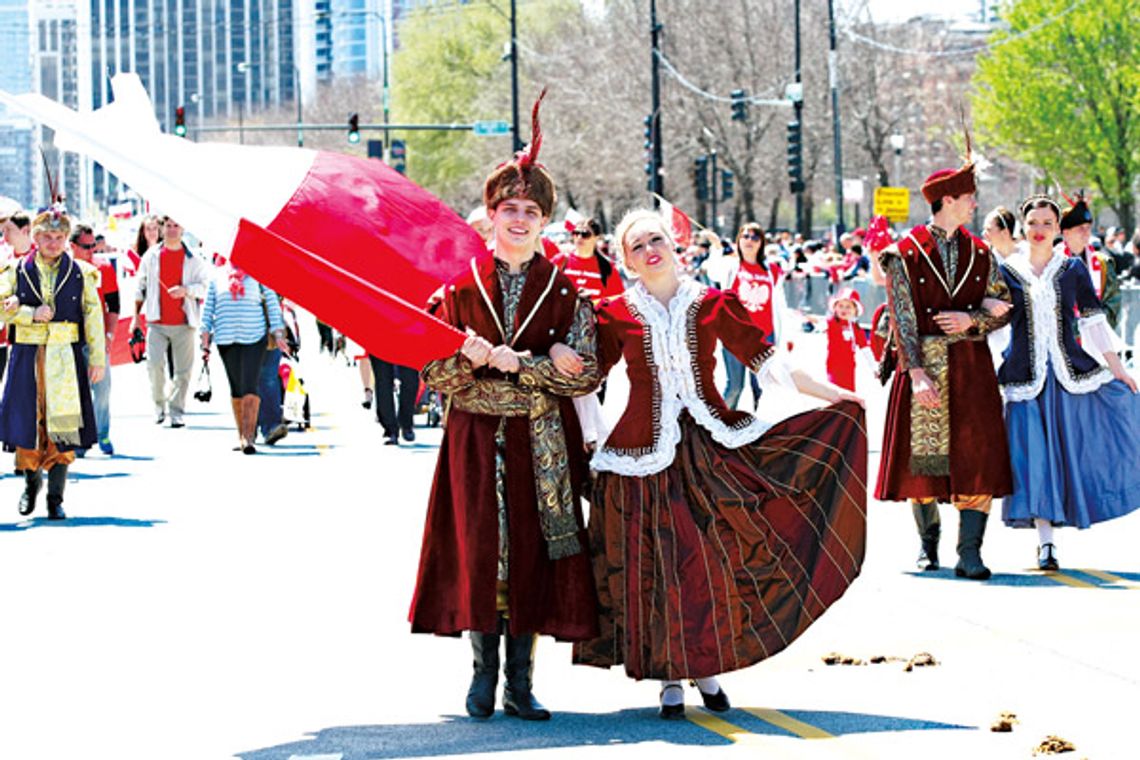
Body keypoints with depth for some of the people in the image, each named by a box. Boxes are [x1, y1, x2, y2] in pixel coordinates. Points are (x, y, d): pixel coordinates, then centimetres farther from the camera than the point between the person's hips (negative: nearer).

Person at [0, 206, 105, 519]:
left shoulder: (80, 273, 7)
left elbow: (93, 316, 6)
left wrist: (97, 359, 1)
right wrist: (32, 314, -12)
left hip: (66, 358, 0)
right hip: (27, 356, 0)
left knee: (63, 427, -3)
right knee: (27, 423, 1)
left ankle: (56, 498, 5)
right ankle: (31, 480, 27)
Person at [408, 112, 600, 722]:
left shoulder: (566, 291, 4)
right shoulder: (460, 286, 3)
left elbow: (585, 374, -5)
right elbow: (435, 373, -3)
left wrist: (509, 361, -16)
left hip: (542, 444, 0)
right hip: (476, 439, 0)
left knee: (532, 553, -1)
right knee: (480, 551, -2)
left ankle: (520, 681, 5)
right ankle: (484, 671, 10)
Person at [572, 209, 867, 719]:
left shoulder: (712, 305, 4)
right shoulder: (616, 315, 2)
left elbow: (764, 360, 5)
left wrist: (836, 395, 3)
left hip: (709, 446, 1)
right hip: (645, 451, -1)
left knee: (718, 557, -2)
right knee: (658, 564, -1)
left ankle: (707, 667, 14)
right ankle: (669, 677, 11)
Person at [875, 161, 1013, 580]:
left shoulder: (979, 254, 10)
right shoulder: (905, 254, -2)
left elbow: (1003, 307, 11)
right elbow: (902, 318, -7)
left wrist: (971, 320, -10)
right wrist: (916, 372, -17)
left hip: (972, 367, 3)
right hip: (924, 364, -3)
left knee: (976, 456, -7)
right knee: (923, 457, 3)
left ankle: (970, 552, -7)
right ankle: (928, 542, 21)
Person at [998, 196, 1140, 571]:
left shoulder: (1073, 269, 6)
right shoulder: (1008, 271, 6)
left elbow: (1093, 319, 6)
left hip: (1070, 371, 1)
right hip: (1027, 376, -1)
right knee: (1036, 453, -5)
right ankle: (1045, 542, 0)